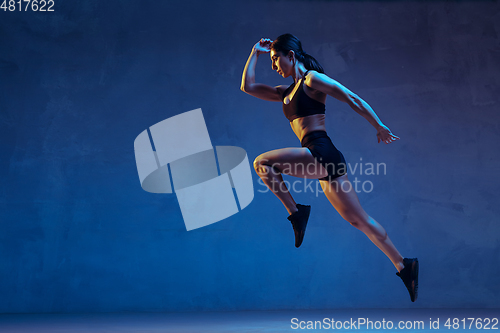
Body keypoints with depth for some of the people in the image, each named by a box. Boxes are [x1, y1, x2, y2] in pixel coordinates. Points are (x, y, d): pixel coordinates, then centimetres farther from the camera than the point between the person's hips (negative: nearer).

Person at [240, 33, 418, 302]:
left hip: (321, 153, -9)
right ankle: (403, 265, 9)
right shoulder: (286, 93, 23)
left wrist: (379, 127, -3)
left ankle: (296, 212, -8)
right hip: (319, 160, 9)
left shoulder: (312, 79, -1)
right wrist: (256, 52, 26)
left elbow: (352, 99, -3)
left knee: (262, 163, -17)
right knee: (358, 220, 7)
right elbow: (247, 86, 27)